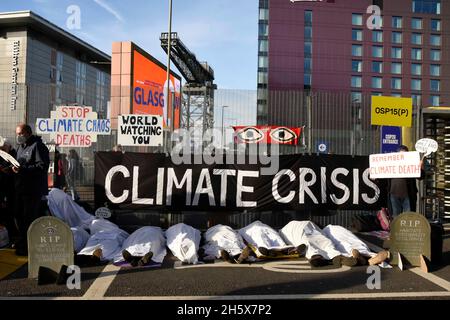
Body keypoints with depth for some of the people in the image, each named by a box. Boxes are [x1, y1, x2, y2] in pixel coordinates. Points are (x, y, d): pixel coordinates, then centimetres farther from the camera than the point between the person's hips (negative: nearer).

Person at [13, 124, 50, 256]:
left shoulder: (37, 146, -12)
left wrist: (22, 169, -27)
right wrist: (14, 168, 2)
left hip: (33, 190, -9)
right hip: (21, 188, 10)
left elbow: (42, 166, -22)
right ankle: (23, 243, 31)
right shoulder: (21, 147, 18)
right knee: (20, 216, 16)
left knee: (29, 219, -4)